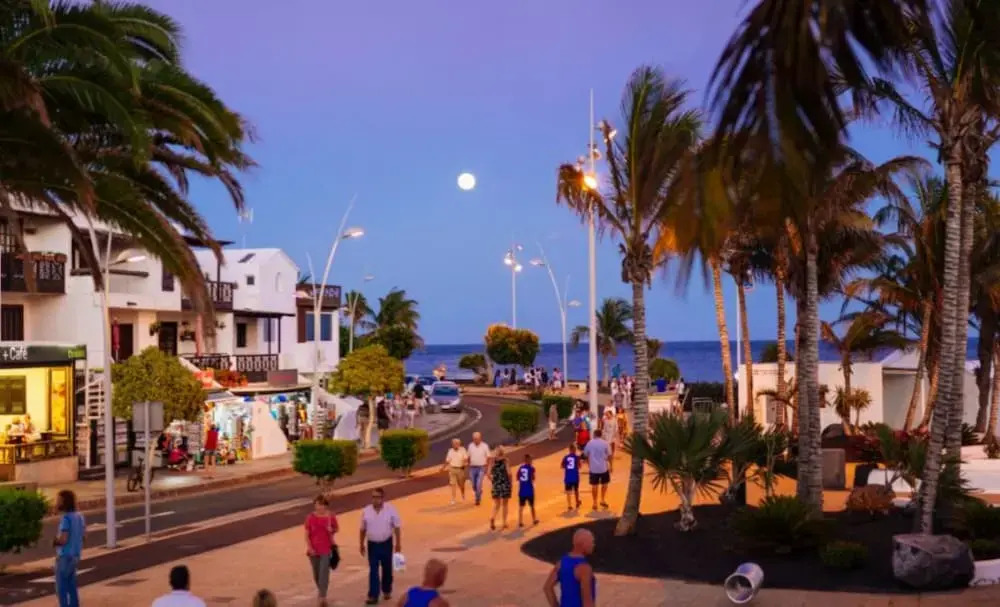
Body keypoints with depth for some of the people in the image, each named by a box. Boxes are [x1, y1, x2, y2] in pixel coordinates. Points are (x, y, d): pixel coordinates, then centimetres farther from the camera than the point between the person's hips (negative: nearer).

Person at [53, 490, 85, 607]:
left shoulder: (66, 518, -21)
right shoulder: (79, 516, 5)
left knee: (61, 588, 1)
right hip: (75, 555, 8)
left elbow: (63, 540, -25)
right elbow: (84, 533, 16)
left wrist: (55, 541, -4)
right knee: (71, 585, 19)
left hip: (65, 556, -8)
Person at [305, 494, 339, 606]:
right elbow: (307, 534, -3)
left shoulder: (331, 517, -8)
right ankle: (320, 590, 40)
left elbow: (336, 530, 8)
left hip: (326, 549, -2)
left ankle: (322, 597, -2)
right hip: (314, 550, 2)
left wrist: (331, 530, -14)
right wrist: (309, 547, -12)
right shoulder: (310, 517, -8)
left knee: (324, 573, -7)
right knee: (316, 573, 16)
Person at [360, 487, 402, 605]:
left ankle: (387, 591, 32)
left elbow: (397, 527, -5)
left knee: (387, 569, 13)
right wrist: (362, 544, 8)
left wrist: (398, 543, -5)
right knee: (373, 571, -1)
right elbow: (363, 529, 5)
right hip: (372, 544, 1)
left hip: (386, 544, -1)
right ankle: (373, 596, 0)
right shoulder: (366, 511, -5)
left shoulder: (391, 509, -11)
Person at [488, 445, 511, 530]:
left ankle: (492, 517, -14)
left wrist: (492, 481, 10)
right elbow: (509, 473, -16)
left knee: (496, 504, 13)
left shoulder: (493, 461, -2)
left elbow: (489, 474, -5)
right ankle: (504, 522, 16)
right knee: (504, 504, 13)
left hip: (495, 484, 2)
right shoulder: (505, 460, -10)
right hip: (505, 484, -2)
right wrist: (510, 481, 1)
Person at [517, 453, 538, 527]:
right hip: (529, 489, -3)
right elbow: (533, 478, -13)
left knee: (521, 506, 6)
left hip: (522, 489, 3)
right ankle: (534, 520, 28)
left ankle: (520, 522, -1)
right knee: (532, 505, 15)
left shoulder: (520, 468, 5)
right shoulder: (531, 468, -8)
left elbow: (517, 478, 8)